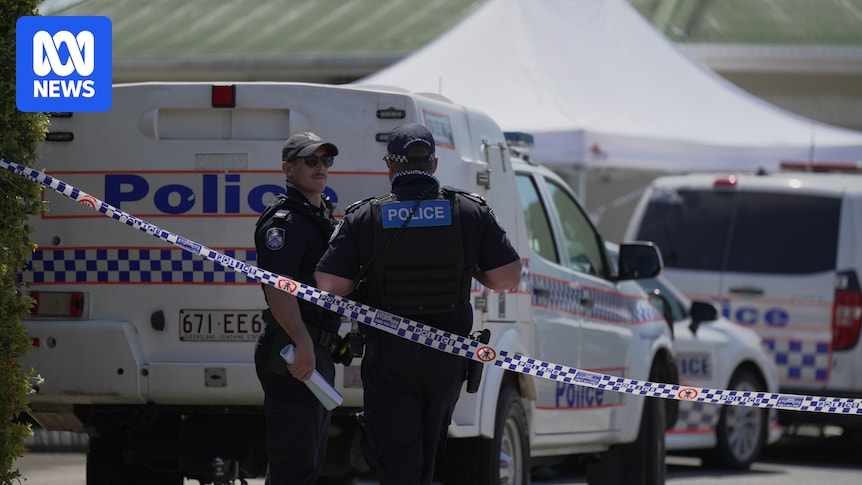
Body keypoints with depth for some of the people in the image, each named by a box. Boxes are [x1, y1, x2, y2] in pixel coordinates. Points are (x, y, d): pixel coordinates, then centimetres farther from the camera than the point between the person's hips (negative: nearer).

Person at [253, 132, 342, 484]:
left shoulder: (323, 214, 18)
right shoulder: (285, 221, -14)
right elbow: (277, 289, -28)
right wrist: (302, 342, -38)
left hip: (318, 354, 11)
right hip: (293, 358, -11)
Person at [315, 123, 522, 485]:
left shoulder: (363, 218, -6)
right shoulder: (471, 212, -2)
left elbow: (329, 287, -11)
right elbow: (508, 277, -4)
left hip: (388, 360, -3)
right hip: (447, 359, 3)